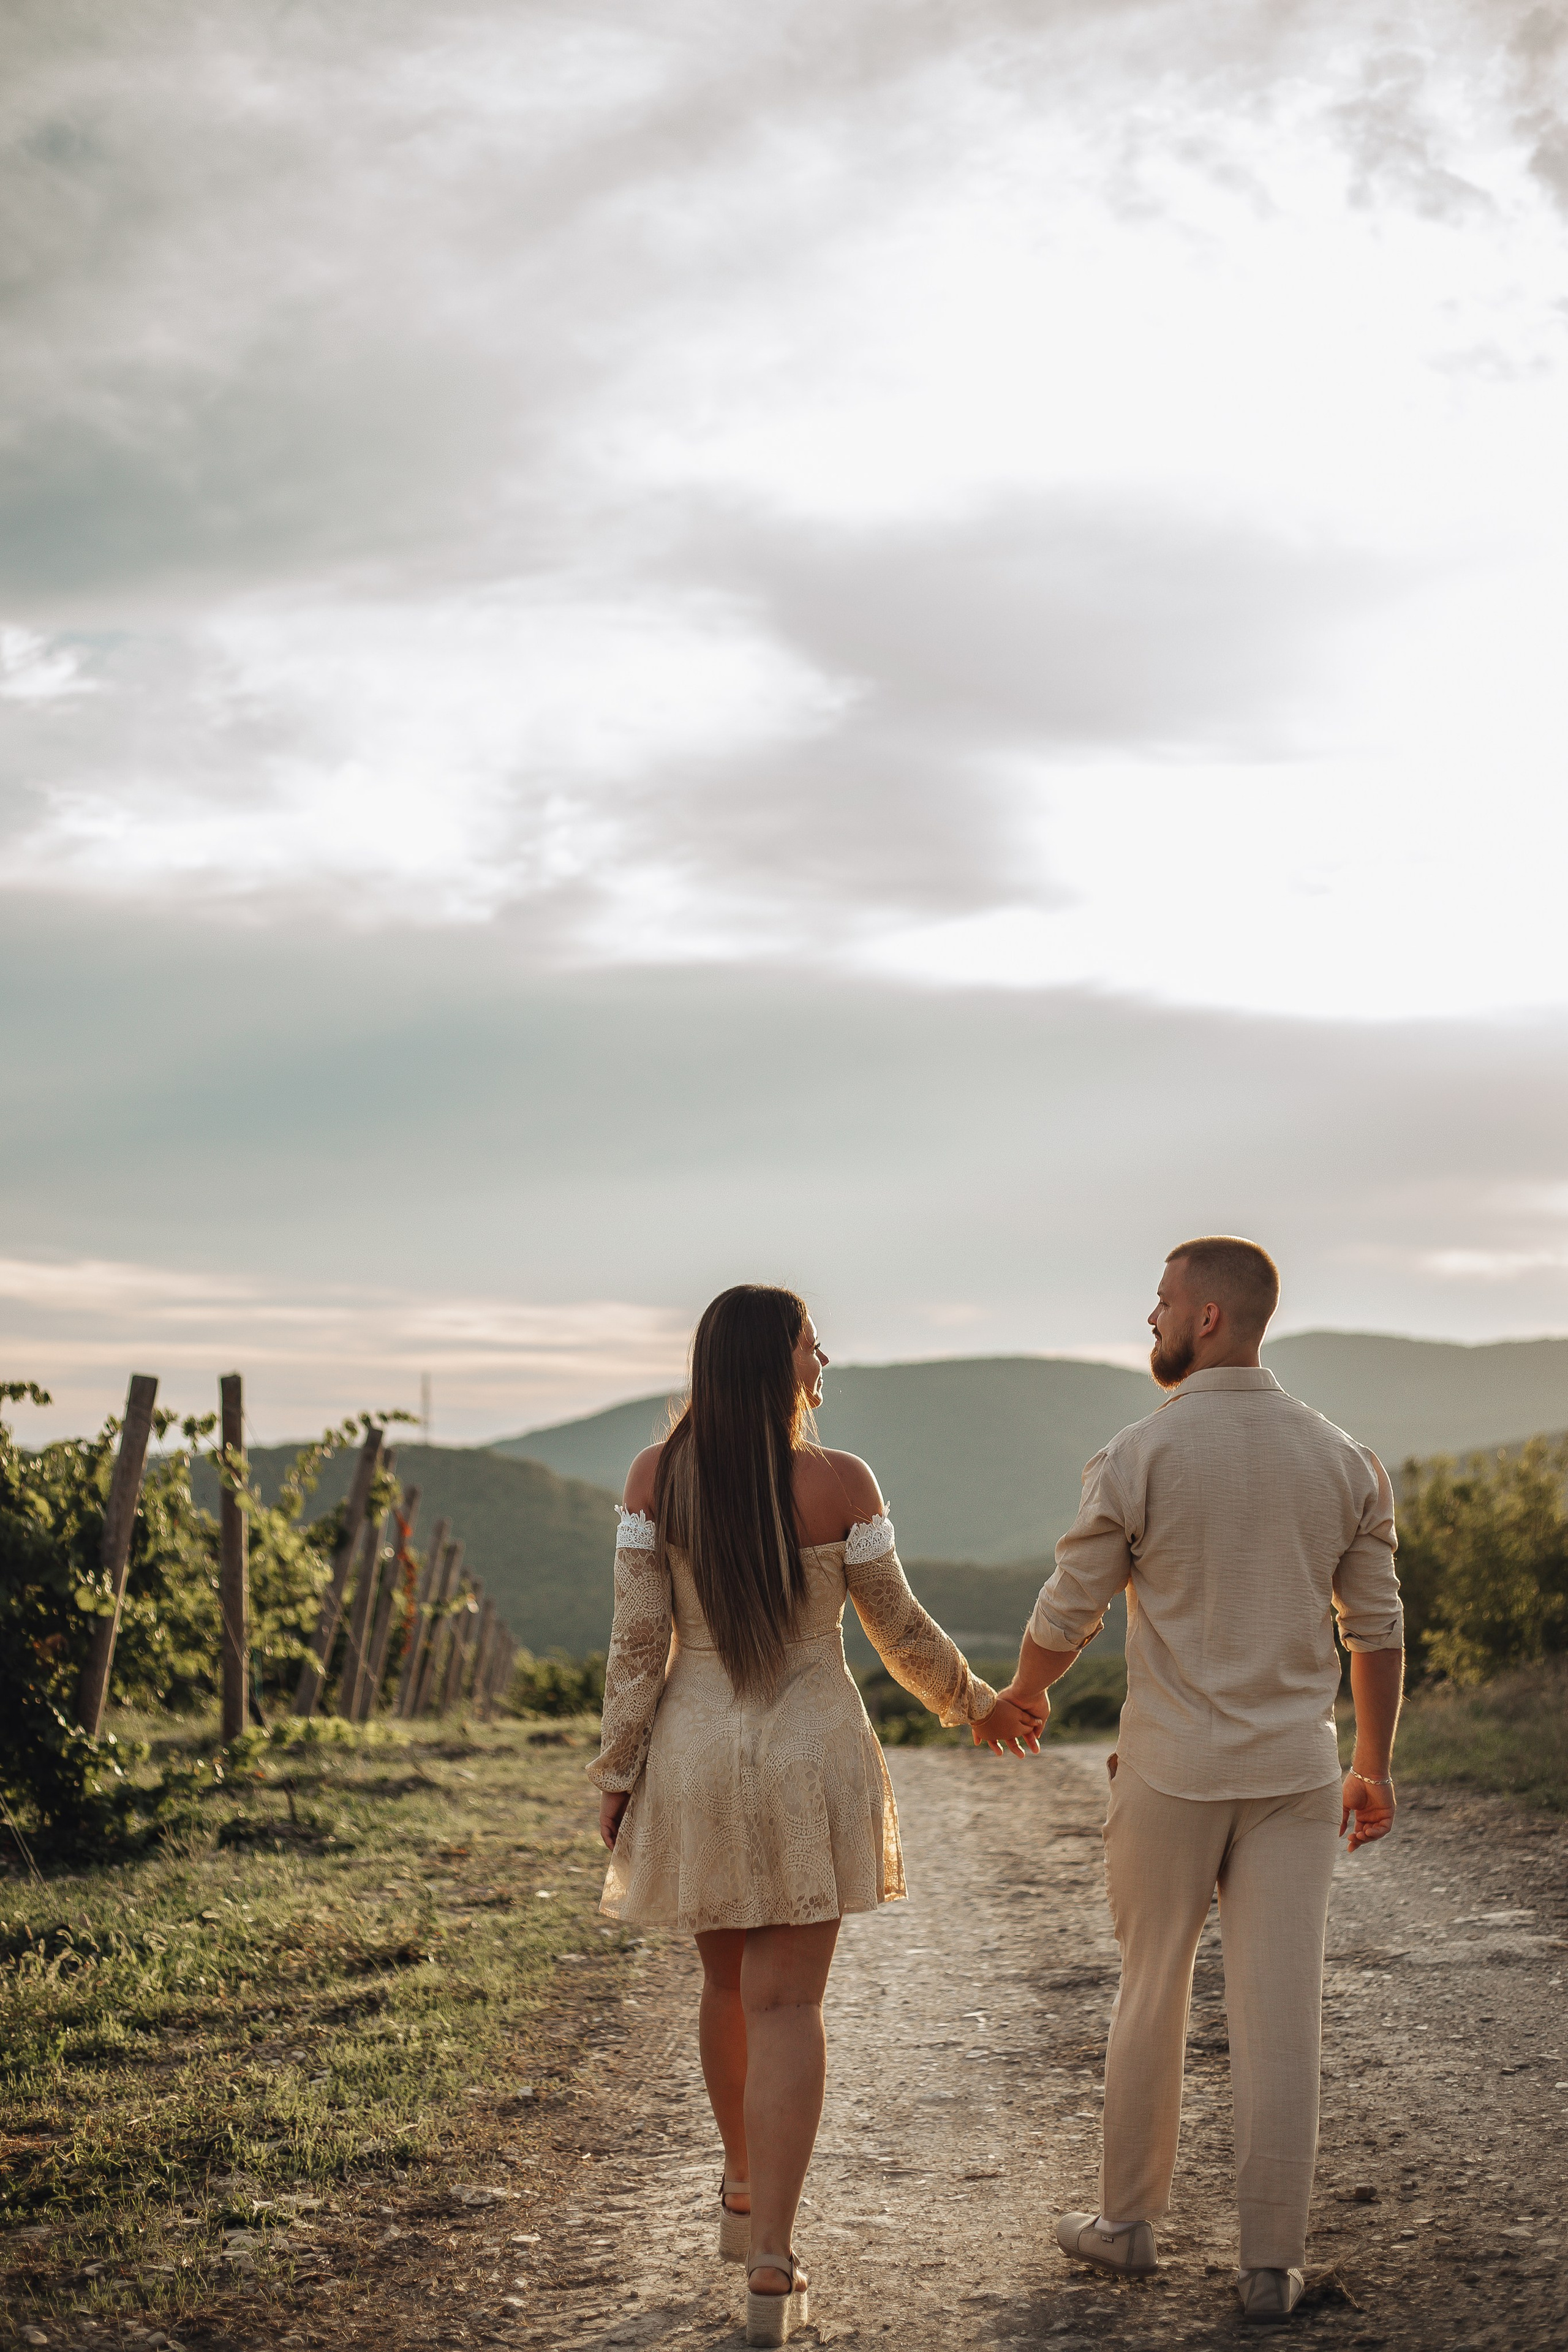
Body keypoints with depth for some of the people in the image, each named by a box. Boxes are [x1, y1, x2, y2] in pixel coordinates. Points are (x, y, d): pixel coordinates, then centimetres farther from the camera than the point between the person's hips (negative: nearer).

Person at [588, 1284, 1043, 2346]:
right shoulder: (840, 1484, -10)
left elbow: (638, 1641, -7)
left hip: (694, 1756, 3)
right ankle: (771, 2267, -6)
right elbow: (901, 1630, -1)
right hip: (809, 1760, -3)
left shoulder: (656, 1478, -6)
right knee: (786, 2005, 0)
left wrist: (616, 1777, 2)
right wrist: (976, 1702, 16)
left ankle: (743, 2193, 39)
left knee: (729, 1980, 22)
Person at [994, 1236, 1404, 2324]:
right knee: (1279, 2014, 4)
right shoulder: (1342, 1458, 0)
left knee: (1151, 1996, 14)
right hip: (1293, 1775, 2)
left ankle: (1130, 2220, 27)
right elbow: (1377, 1629, 5)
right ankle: (1270, 2262, 10)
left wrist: (1019, 1696, 19)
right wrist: (1376, 1769, 16)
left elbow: (1068, 1615, -2)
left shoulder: (1137, 1459, -11)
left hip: (1171, 1772, -2)